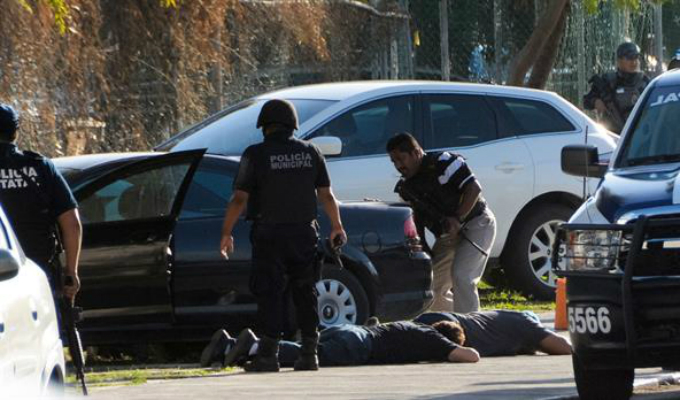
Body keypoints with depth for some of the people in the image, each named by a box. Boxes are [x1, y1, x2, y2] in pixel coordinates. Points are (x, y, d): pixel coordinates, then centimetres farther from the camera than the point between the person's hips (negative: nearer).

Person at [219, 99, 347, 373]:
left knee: (270, 294, -3)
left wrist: (226, 233, -2)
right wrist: (336, 226, 21)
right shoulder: (310, 152, 4)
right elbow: (326, 195, 8)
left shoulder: (256, 155, -8)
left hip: (269, 235, -4)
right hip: (304, 234, 4)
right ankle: (309, 354, 9)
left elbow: (239, 198, -10)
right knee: (305, 294, 10)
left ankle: (269, 355, -8)